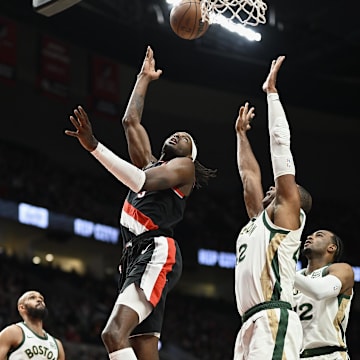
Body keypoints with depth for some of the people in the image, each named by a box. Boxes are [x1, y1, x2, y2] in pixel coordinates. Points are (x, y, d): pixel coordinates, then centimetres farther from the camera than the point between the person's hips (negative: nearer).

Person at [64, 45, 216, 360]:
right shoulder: (151, 163, 29)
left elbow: (142, 181, -13)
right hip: (135, 255, 8)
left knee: (114, 334, -29)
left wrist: (94, 146, -19)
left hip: (156, 254, -8)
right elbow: (131, 121, 35)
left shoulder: (184, 166, 6)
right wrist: (145, 78, 42)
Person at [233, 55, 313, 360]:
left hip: (274, 320, -9)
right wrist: (241, 134, 50)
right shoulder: (258, 220, 28)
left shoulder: (286, 213, 8)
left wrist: (271, 92, 12)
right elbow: (249, 175, 41)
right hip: (252, 324, 9)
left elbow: (281, 144, 7)